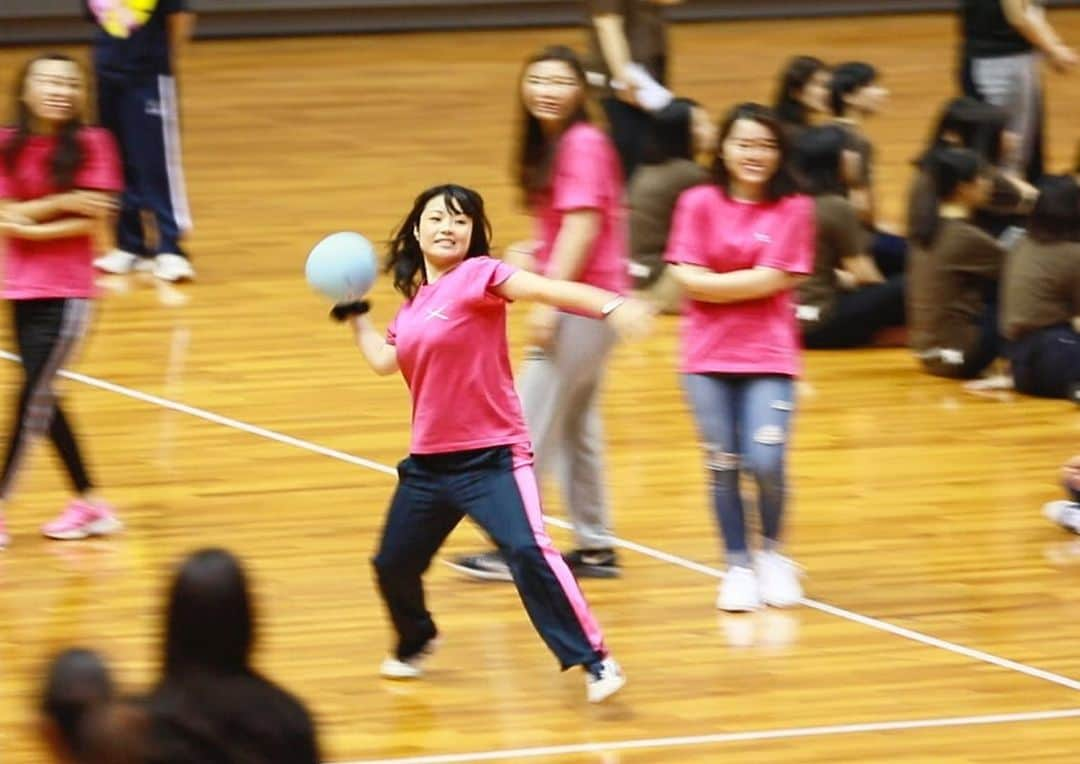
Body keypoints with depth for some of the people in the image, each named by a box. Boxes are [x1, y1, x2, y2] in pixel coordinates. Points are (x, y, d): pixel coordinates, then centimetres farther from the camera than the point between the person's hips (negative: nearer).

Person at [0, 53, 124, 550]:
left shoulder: (91, 145, -7)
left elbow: (93, 219, -14)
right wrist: (60, 202, -18)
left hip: (66, 293, -5)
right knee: (42, 399, 11)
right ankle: (89, 504, 23)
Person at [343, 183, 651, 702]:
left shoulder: (478, 275, -10)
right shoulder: (414, 299, 10)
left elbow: (548, 289, -25)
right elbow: (383, 361, 22)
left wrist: (610, 305, -39)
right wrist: (357, 317, 27)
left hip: (491, 455, -7)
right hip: (429, 461, 7)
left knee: (527, 550, -25)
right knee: (393, 562, 16)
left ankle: (594, 662, -22)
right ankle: (415, 643, 47)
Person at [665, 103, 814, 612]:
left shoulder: (793, 208, 0)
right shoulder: (699, 203, 2)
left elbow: (771, 279, -9)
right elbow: (687, 278, -5)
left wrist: (712, 284, -6)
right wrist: (745, 283, -9)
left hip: (769, 355, -1)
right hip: (708, 355, 1)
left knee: (766, 462, -12)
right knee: (722, 465, 1)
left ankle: (772, 553, 13)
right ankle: (738, 565, 15)